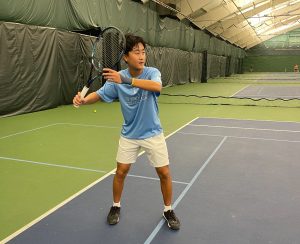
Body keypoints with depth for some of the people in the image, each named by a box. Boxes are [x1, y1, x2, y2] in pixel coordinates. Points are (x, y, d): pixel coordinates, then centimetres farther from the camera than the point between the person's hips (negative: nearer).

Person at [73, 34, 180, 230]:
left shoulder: (152, 72, -16)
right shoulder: (117, 78, -10)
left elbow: (157, 86, -38)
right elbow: (99, 95, -8)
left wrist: (126, 80, -47)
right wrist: (83, 100, -30)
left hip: (153, 134, -1)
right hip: (129, 135, 1)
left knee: (164, 173, 2)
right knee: (121, 171, 6)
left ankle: (168, 210, 25)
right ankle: (116, 206, 32)